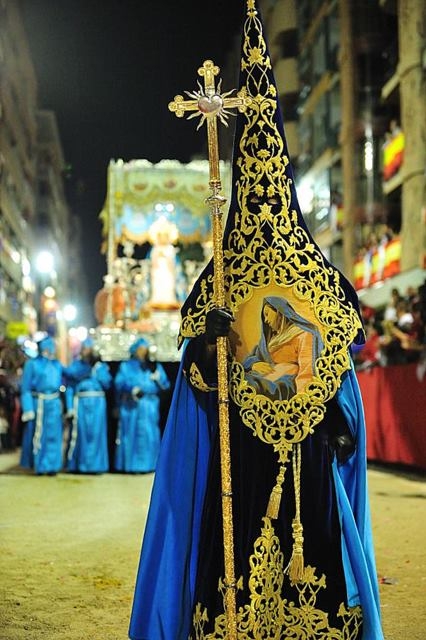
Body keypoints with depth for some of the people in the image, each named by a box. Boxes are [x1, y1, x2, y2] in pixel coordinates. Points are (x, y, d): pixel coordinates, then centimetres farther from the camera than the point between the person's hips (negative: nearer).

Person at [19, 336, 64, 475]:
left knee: (53, 435, 5)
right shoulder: (32, 364, -1)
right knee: (38, 436, 3)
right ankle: (38, 466, 16)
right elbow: (25, 388, -4)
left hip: (54, 404, 4)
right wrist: (28, 409, -12)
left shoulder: (57, 364, 14)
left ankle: (50, 466, 13)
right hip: (38, 404, -4)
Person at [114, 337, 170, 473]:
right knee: (130, 434, -4)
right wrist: (132, 389, -19)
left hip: (150, 407, 2)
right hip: (131, 405, -2)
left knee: (149, 435, -4)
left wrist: (155, 373, -9)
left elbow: (165, 385, 6)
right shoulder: (126, 366, 14)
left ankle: (147, 465, 0)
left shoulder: (155, 366, 18)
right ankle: (130, 465, 0)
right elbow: (119, 383, -2)